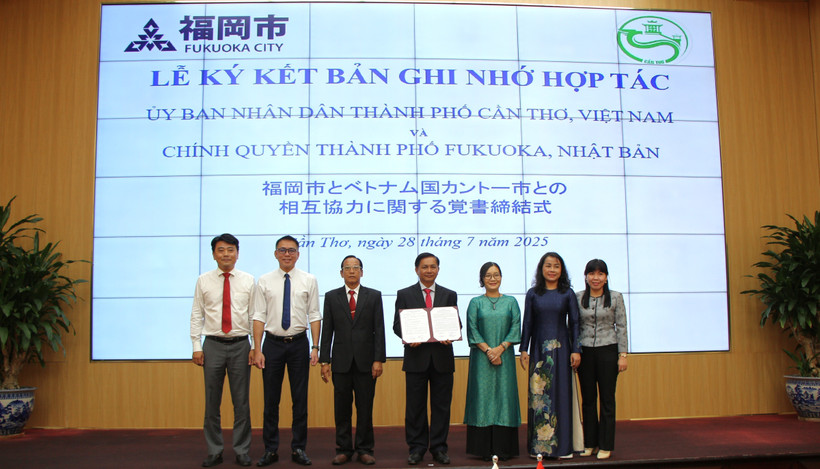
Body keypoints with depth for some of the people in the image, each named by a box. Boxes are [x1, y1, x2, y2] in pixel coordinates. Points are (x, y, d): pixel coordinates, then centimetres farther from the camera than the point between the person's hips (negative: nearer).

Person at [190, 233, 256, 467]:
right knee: (212, 402, 7)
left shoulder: (248, 281, 3)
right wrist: (196, 346, -3)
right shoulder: (204, 280, 4)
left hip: (240, 345, 0)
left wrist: (255, 346, -3)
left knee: (241, 401, 5)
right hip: (213, 345, 1)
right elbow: (197, 315, 4)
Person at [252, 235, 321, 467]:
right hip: (273, 343, 0)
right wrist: (257, 349, -7)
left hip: (299, 343, 0)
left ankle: (298, 449, 16)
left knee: (300, 398, 5)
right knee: (271, 399, 5)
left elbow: (314, 316, 1)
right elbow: (258, 316, -1)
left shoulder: (309, 280, 3)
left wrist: (315, 347, -5)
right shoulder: (265, 281, 2)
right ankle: (270, 449, 16)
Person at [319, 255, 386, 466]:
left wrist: (378, 360, -6)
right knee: (342, 409, 5)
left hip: (365, 361, -1)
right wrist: (324, 360, -1)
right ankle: (344, 449, 16)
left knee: (365, 408, 4)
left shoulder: (374, 296, 5)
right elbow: (327, 331, 5)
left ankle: (364, 450, 14)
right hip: (341, 361, 1)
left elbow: (379, 330, 1)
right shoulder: (331, 297, 7)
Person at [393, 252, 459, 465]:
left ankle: (439, 448, 15)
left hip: (442, 357, 1)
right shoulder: (404, 294, 7)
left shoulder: (449, 295, 11)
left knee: (441, 405, 5)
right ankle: (416, 448, 14)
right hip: (416, 356, -1)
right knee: (415, 406, 4)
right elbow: (397, 324, 3)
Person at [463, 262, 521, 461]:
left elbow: (516, 328, 1)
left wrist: (500, 348, -11)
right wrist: (488, 350, -12)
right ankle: (484, 449, 3)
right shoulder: (475, 303, 7)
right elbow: (472, 330, -1)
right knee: (483, 396, -2)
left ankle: (503, 448, 6)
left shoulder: (510, 302, 10)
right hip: (481, 358, -1)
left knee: (504, 395, 0)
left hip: (505, 356, 1)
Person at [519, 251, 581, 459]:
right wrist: (524, 350, 1)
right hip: (539, 349, 1)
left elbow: (574, 323, 3)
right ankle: (538, 445, 9)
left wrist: (576, 350, -3)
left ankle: (562, 445, 9)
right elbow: (527, 323, 6)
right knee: (538, 394, 1)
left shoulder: (568, 294, 4)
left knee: (561, 393, 0)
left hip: (561, 348, 0)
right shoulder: (533, 294, 5)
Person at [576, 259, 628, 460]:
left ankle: (605, 445, 12)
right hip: (585, 351, 2)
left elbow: (621, 327, 0)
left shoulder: (616, 298, 1)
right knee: (588, 398, 7)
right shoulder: (578, 298, 4)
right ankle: (589, 443, 18)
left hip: (608, 351, -2)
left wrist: (622, 355, -5)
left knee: (607, 398, 3)